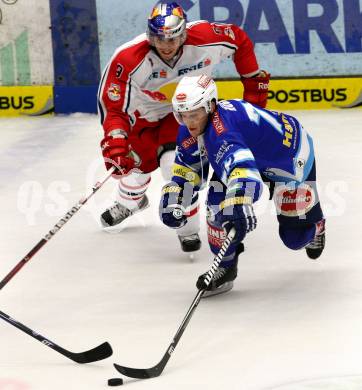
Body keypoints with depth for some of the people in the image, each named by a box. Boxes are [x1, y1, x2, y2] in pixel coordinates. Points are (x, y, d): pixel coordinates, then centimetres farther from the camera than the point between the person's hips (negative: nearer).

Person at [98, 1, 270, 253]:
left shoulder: (205, 38, -32)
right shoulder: (129, 59, -36)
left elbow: (240, 40, -11)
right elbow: (112, 102, -30)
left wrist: (254, 80, -4)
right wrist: (115, 139, -45)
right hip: (145, 114, 1)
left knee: (175, 163, -23)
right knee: (135, 163, 17)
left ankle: (189, 229, -3)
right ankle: (130, 202, 55)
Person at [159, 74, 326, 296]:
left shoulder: (220, 130, -44)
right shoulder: (189, 130, -15)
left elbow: (242, 167, -62)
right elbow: (187, 169, 2)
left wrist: (239, 205, -77)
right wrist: (172, 199, -11)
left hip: (293, 155, -7)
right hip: (256, 156, 7)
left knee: (295, 236, 2)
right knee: (218, 198, -19)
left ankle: (316, 226, 41)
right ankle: (226, 265, -3)